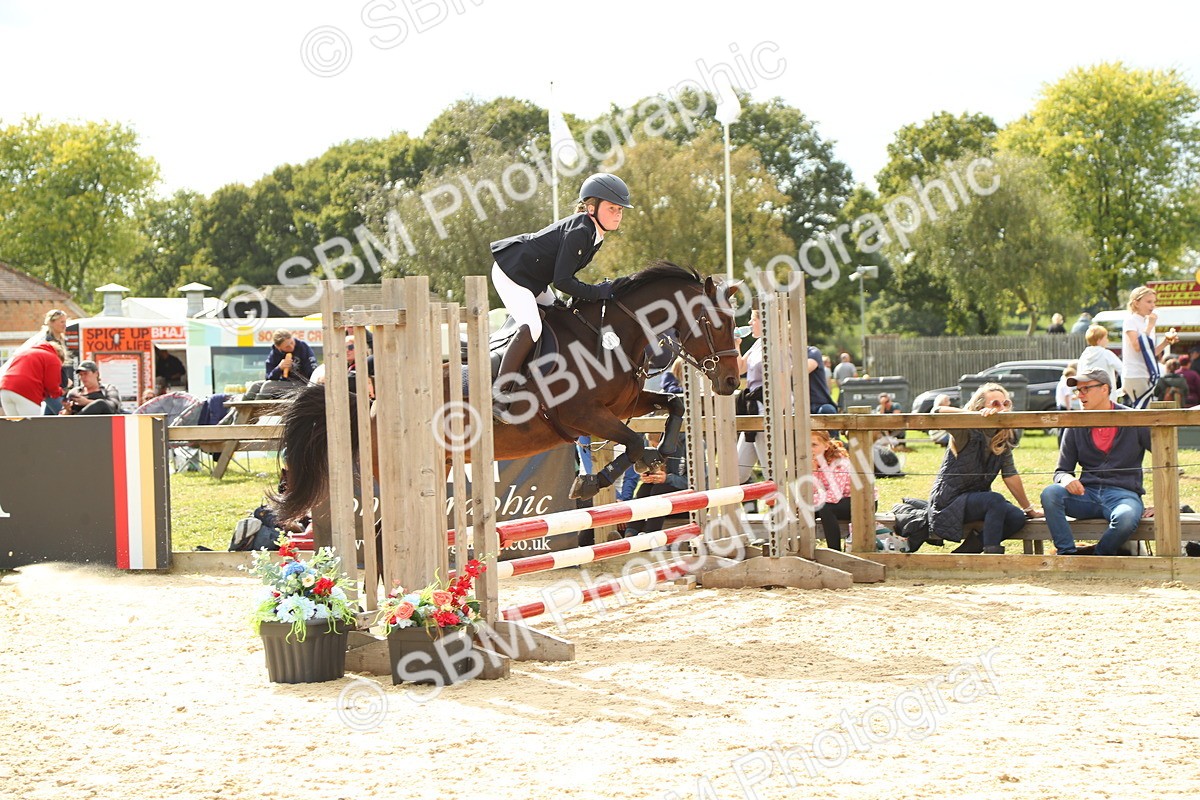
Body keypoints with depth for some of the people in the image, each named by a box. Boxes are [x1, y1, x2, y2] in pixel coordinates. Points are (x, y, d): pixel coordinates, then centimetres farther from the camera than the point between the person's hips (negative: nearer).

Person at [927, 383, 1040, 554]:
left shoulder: (1004, 440, 5)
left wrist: (1029, 509, 4)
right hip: (949, 501, -7)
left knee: (1017, 518, -17)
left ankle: (968, 549, -4)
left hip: (977, 499, 7)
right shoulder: (967, 433, -13)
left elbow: (1010, 476, 6)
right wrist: (978, 415, -42)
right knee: (995, 500, -32)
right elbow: (941, 411, -31)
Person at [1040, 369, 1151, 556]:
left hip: (1123, 493, -3)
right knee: (1050, 493, -28)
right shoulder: (1075, 427, 10)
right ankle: (1067, 554, -28)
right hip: (1087, 494, 3)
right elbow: (1061, 471, 12)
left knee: (1126, 518, -39)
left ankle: (1096, 557, -12)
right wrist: (1066, 479, -15)